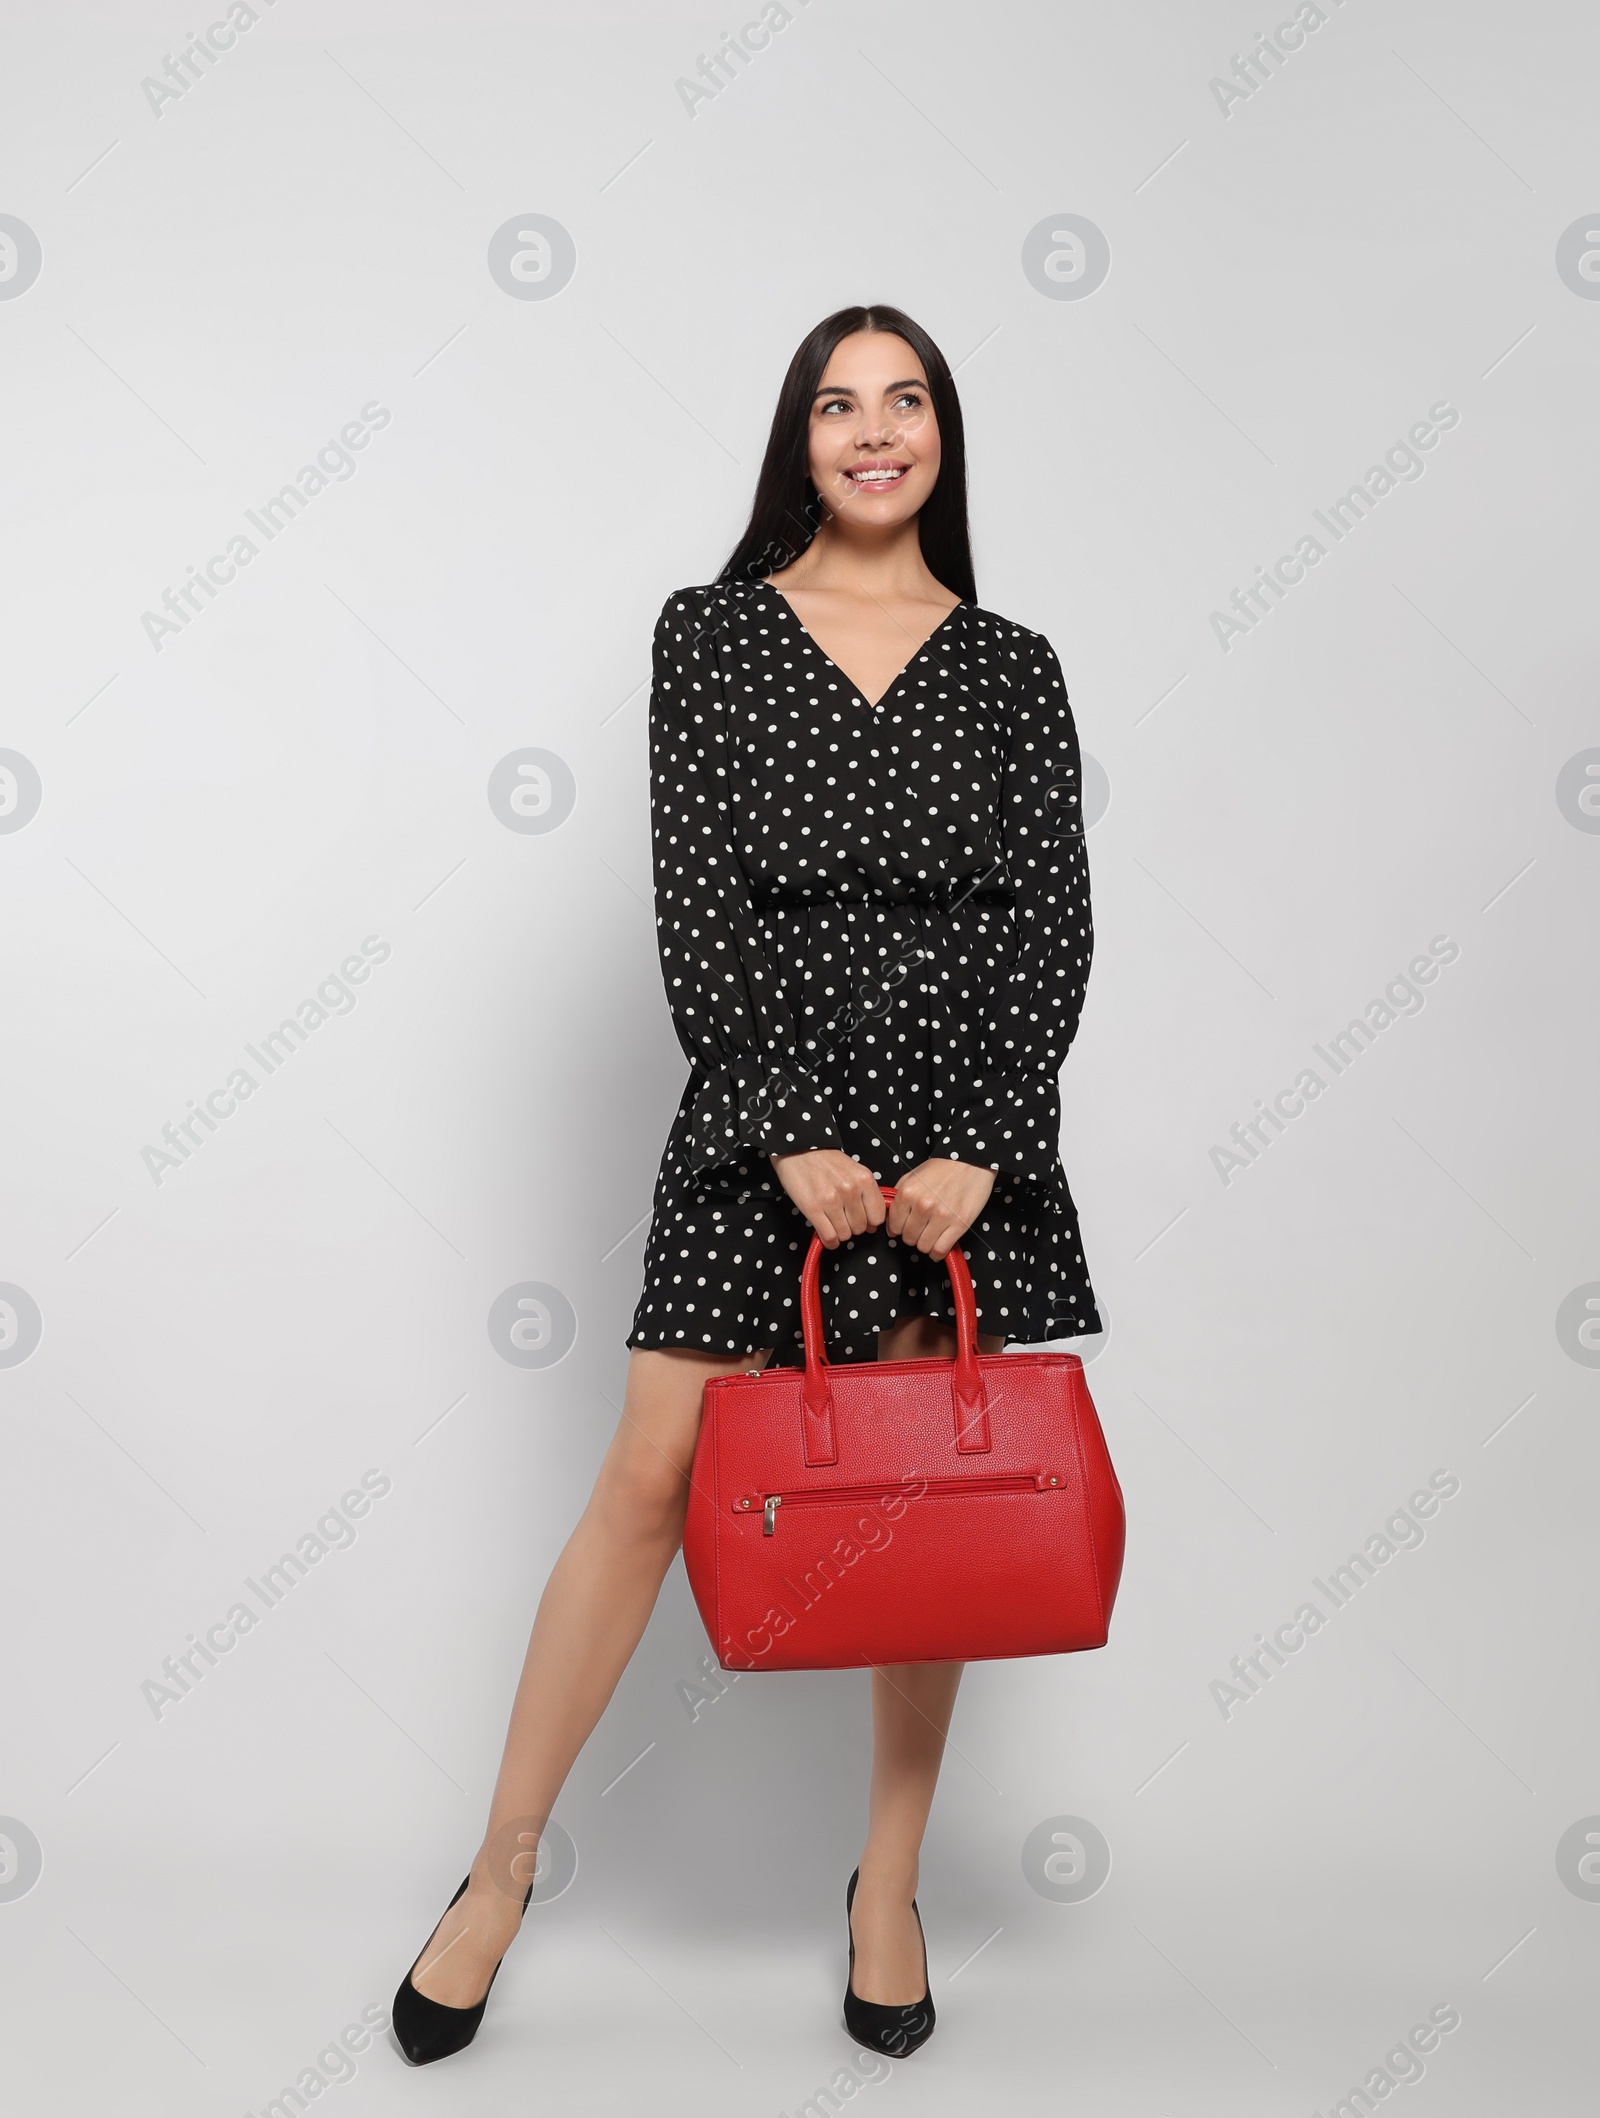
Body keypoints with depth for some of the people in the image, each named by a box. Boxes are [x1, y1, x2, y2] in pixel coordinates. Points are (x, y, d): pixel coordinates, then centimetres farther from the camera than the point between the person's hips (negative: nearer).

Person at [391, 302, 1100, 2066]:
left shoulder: (1011, 668, 8)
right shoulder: (715, 631, 5)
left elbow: (1053, 923, 2)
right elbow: (695, 899, -4)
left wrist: (974, 1150, -10)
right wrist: (794, 1135, -12)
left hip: (971, 1120, 2)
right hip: (766, 1098, -1)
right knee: (654, 1476, -1)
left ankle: (888, 1888, 26)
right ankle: (501, 1874, 17)